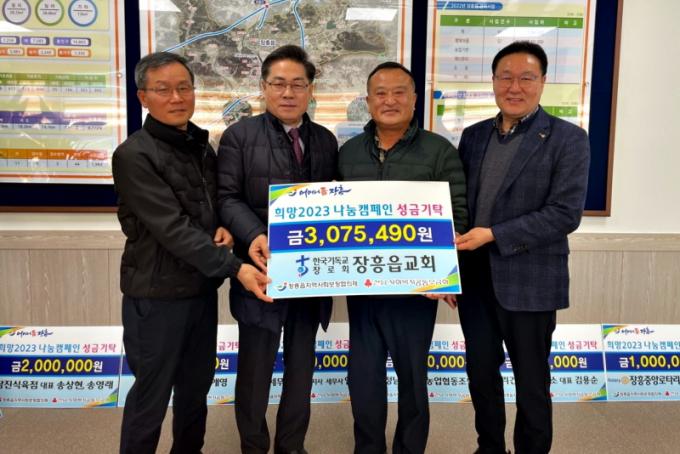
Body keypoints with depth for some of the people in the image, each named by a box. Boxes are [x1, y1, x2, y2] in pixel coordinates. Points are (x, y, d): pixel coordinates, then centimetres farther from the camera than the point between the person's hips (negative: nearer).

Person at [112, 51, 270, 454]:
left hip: (203, 288, 7)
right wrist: (234, 267, -27)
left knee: (197, 385, 19)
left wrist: (223, 228, -6)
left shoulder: (203, 149, 7)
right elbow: (171, 228, -23)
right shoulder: (134, 155, -15)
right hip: (158, 294, -6)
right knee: (151, 395, 8)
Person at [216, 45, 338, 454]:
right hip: (262, 270, -4)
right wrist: (253, 236, -27)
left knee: (302, 366, 17)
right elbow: (228, 197, -10)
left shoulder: (326, 140, 10)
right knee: (256, 368, 10)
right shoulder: (240, 135, -3)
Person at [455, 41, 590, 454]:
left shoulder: (568, 139, -7)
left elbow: (565, 214, -16)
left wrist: (494, 235, -20)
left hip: (528, 280, -5)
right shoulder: (473, 136, 8)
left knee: (531, 380, 11)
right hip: (474, 276, 5)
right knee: (481, 371, 17)